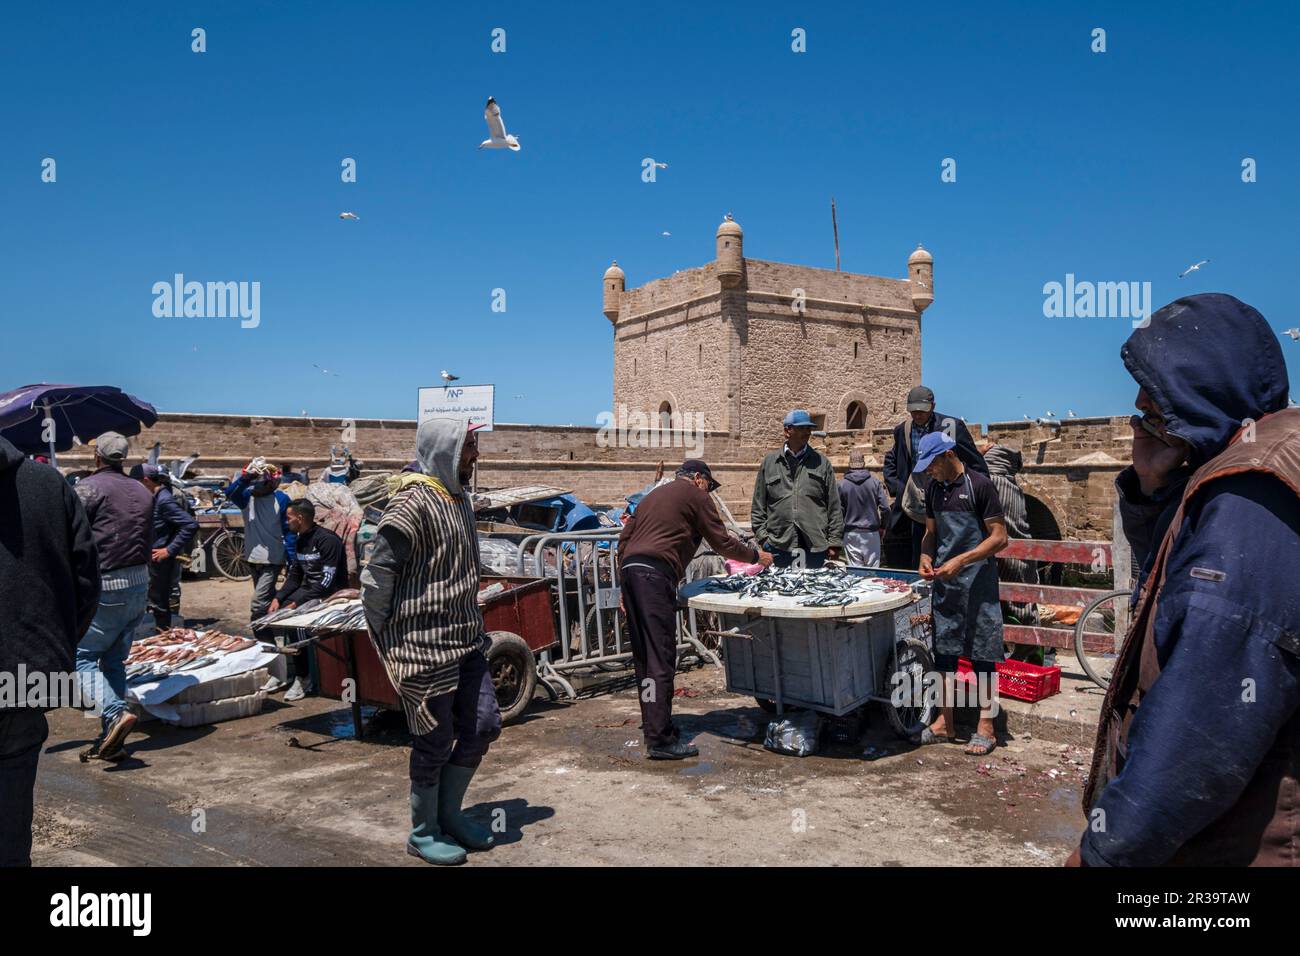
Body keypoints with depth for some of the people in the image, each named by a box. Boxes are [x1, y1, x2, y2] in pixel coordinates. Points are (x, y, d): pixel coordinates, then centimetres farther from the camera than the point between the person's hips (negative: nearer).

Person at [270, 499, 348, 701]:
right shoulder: (299, 540, 11)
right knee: (274, 614, -11)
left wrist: (298, 603, -24)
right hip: (308, 590, 8)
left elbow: (327, 582, -23)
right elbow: (295, 575, 14)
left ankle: (303, 677, -10)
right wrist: (278, 598, -2)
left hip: (330, 595, -8)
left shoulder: (327, 540, -18)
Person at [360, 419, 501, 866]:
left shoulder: (458, 498, 11)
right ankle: (424, 833, 24)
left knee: (483, 727, 12)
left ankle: (449, 813, 31)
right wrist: (382, 632, -10)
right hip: (424, 644, -9)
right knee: (435, 740, 4)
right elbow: (377, 571, -19)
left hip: (466, 639, 9)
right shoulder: (414, 502, -18)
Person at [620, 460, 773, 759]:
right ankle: (660, 739, -10)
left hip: (630, 569, 8)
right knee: (660, 657, -9)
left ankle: (652, 722, 23)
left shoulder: (653, 495, 30)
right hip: (655, 573, -8)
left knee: (643, 655, 14)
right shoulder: (695, 495, 8)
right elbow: (721, 541, 6)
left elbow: (624, 537, 26)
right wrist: (755, 556, 22)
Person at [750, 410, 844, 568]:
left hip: (815, 547, 0)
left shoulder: (821, 462, 8)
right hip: (779, 547, 0)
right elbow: (758, 506, 9)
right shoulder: (769, 462, 9)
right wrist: (763, 537, 1)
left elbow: (834, 506, 7)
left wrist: (834, 542, 2)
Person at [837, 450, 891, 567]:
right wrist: (882, 526, 10)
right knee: (872, 568, 8)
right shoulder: (874, 482, -2)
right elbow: (885, 508, -5)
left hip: (851, 533, -1)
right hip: (871, 532, 1)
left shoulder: (842, 484, -5)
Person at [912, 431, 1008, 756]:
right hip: (943, 582, 6)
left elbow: (1000, 537, -12)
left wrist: (960, 561, -20)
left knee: (982, 654, 1)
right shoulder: (934, 489, 9)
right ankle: (945, 723, 19)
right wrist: (926, 557, 0)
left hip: (977, 582, -6)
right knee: (943, 651, 10)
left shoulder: (979, 485, -11)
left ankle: (986, 727, 11)